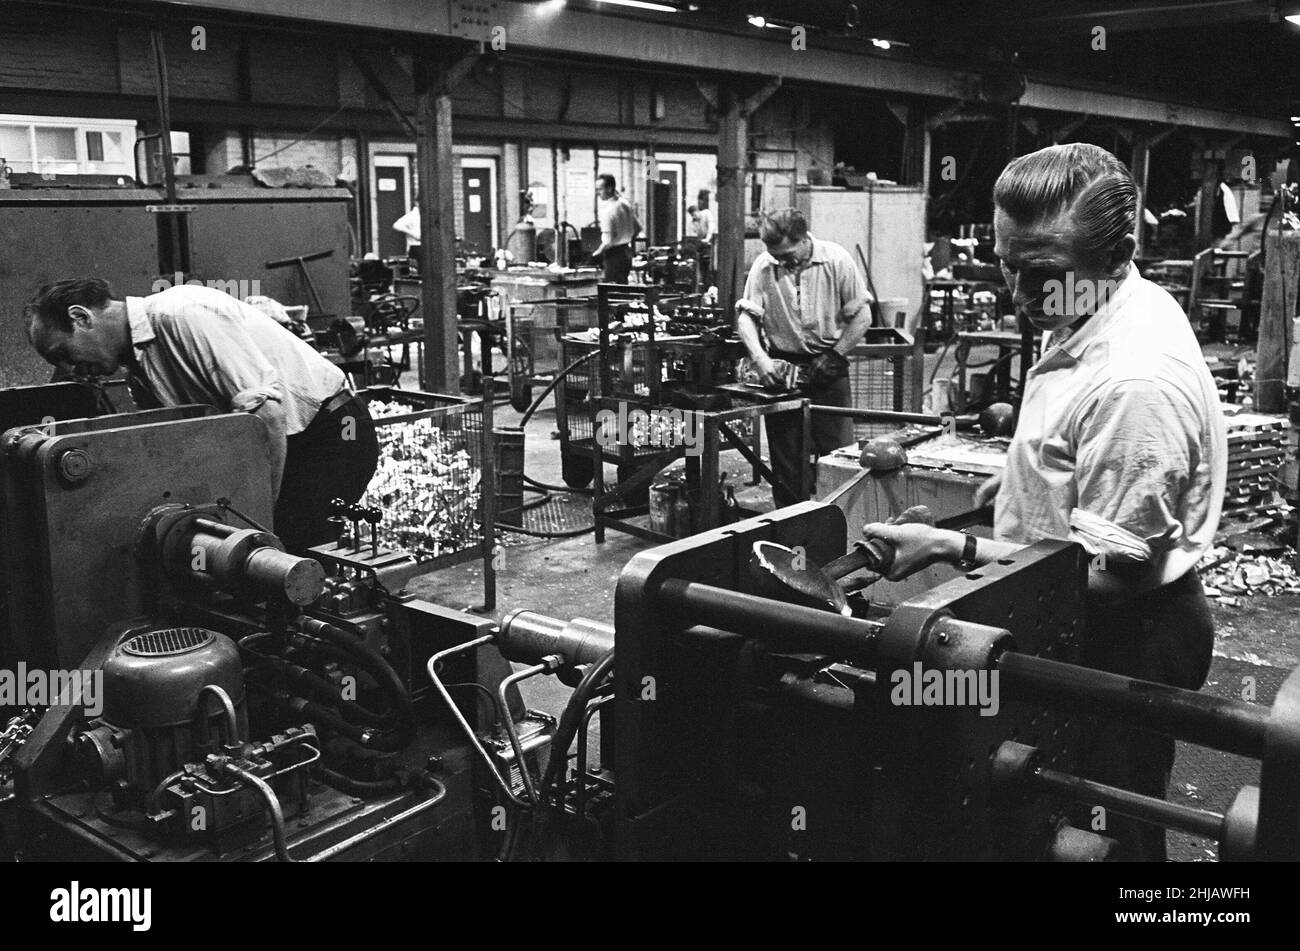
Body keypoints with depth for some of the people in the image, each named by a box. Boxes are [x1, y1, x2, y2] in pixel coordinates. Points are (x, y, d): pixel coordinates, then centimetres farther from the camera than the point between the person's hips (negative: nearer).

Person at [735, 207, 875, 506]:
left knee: (838, 453, -1)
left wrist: (833, 356, -12)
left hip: (829, 368, -1)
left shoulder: (836, 260, -9)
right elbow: (746, 315, -8)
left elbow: (862, 316, -5)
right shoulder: (764, 265, -6)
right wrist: (759, 358, -24)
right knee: (785, 458, 6)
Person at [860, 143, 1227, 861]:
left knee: (1108, 835, 10)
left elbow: (1117, 573, -27)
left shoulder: (1135, 382, -32)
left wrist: (955, 549, -27)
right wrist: (1034, 477, 10)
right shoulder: (1102, 316, 0)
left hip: (1124, 643, -9)